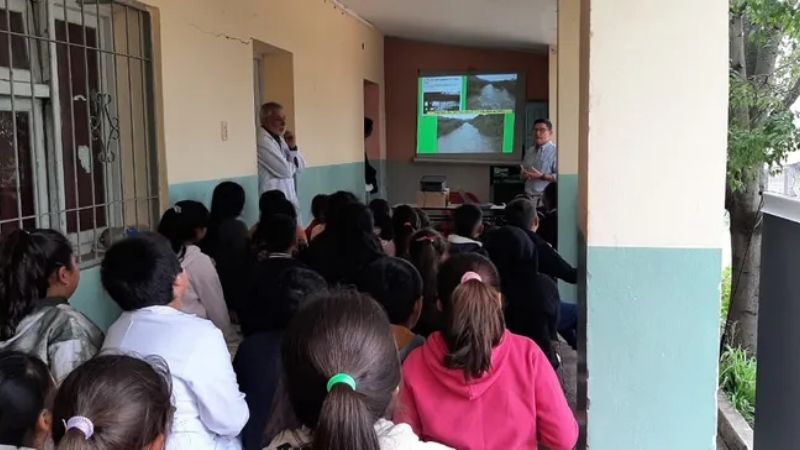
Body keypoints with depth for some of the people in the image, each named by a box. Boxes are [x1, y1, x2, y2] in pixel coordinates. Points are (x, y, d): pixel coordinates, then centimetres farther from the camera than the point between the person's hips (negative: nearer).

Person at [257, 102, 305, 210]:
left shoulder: (280, 139, 13)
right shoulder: (262, 141, -16)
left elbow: (300, 168, 13)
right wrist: (293, 164, 3)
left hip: (289, 198, 9)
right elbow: (285, 170, -20)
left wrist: (293, 147, -4)